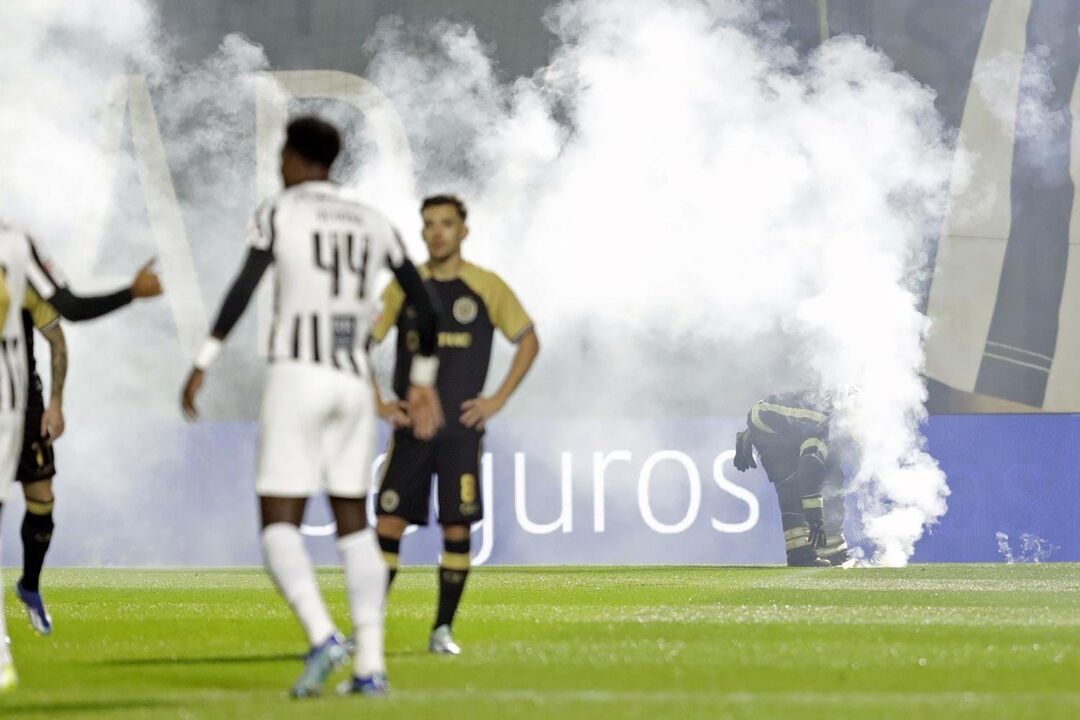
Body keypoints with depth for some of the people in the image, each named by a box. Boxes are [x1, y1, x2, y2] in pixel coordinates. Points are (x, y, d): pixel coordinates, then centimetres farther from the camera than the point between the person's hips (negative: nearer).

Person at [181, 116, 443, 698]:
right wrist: (423, 380, 27)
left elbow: (243, 289, -12)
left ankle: (322, 636, -25)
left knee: (279, 523, -2)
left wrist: (202, 365, -10)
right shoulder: (373, 224, 15)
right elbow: (424, 307, 15)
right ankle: (371, 665, 5)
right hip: (353, 382, 5)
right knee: (353, 522, 13)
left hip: (297, 376, -5)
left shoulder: (279, 212, 0)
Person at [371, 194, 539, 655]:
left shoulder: (487, 287, 1)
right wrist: (376, 403, 1)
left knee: (457, 527, -4)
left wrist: (497, 400, 0)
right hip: (410, 426, 1)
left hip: (461, 427, -1)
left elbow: (529, 341, 7)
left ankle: (443, 630, 5)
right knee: (389, 523, -4)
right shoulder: (404, 287, 4)